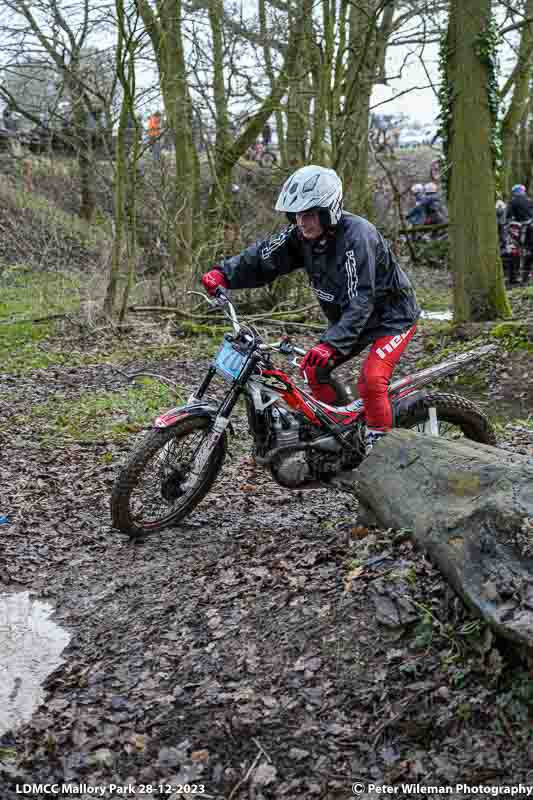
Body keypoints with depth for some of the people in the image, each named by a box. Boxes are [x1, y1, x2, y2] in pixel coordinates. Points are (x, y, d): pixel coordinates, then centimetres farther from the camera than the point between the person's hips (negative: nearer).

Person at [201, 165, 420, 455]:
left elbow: (359, 302, -38)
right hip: (347, 316, 8)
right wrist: (224, 273, -28)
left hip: (392, 315, -8)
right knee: (314, 368, 5)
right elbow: (263, 257, -12)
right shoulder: (301, 235, -9)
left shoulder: (356, 237, -32)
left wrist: (330, 344, -47)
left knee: (371, 380, -24)